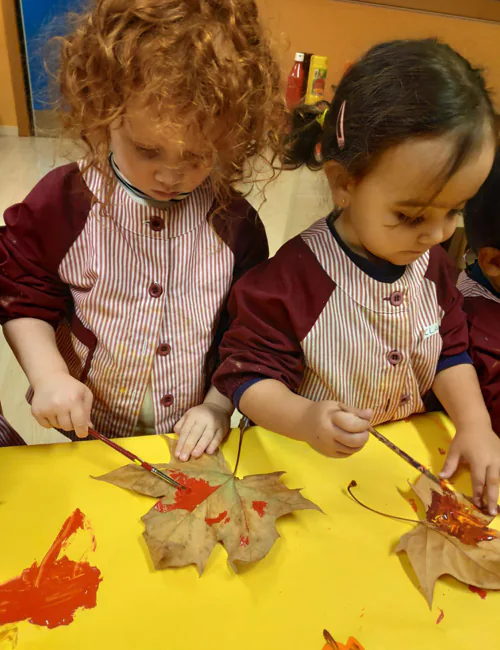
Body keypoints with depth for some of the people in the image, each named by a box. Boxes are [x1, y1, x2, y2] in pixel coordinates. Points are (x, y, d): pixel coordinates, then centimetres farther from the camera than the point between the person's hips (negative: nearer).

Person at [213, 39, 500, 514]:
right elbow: (250, 375, -17)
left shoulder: (431, 262, -4)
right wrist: (304, 419, -36)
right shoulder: (290, 278, -24)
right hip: (311, 472, -4)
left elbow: (450, 353, 8)